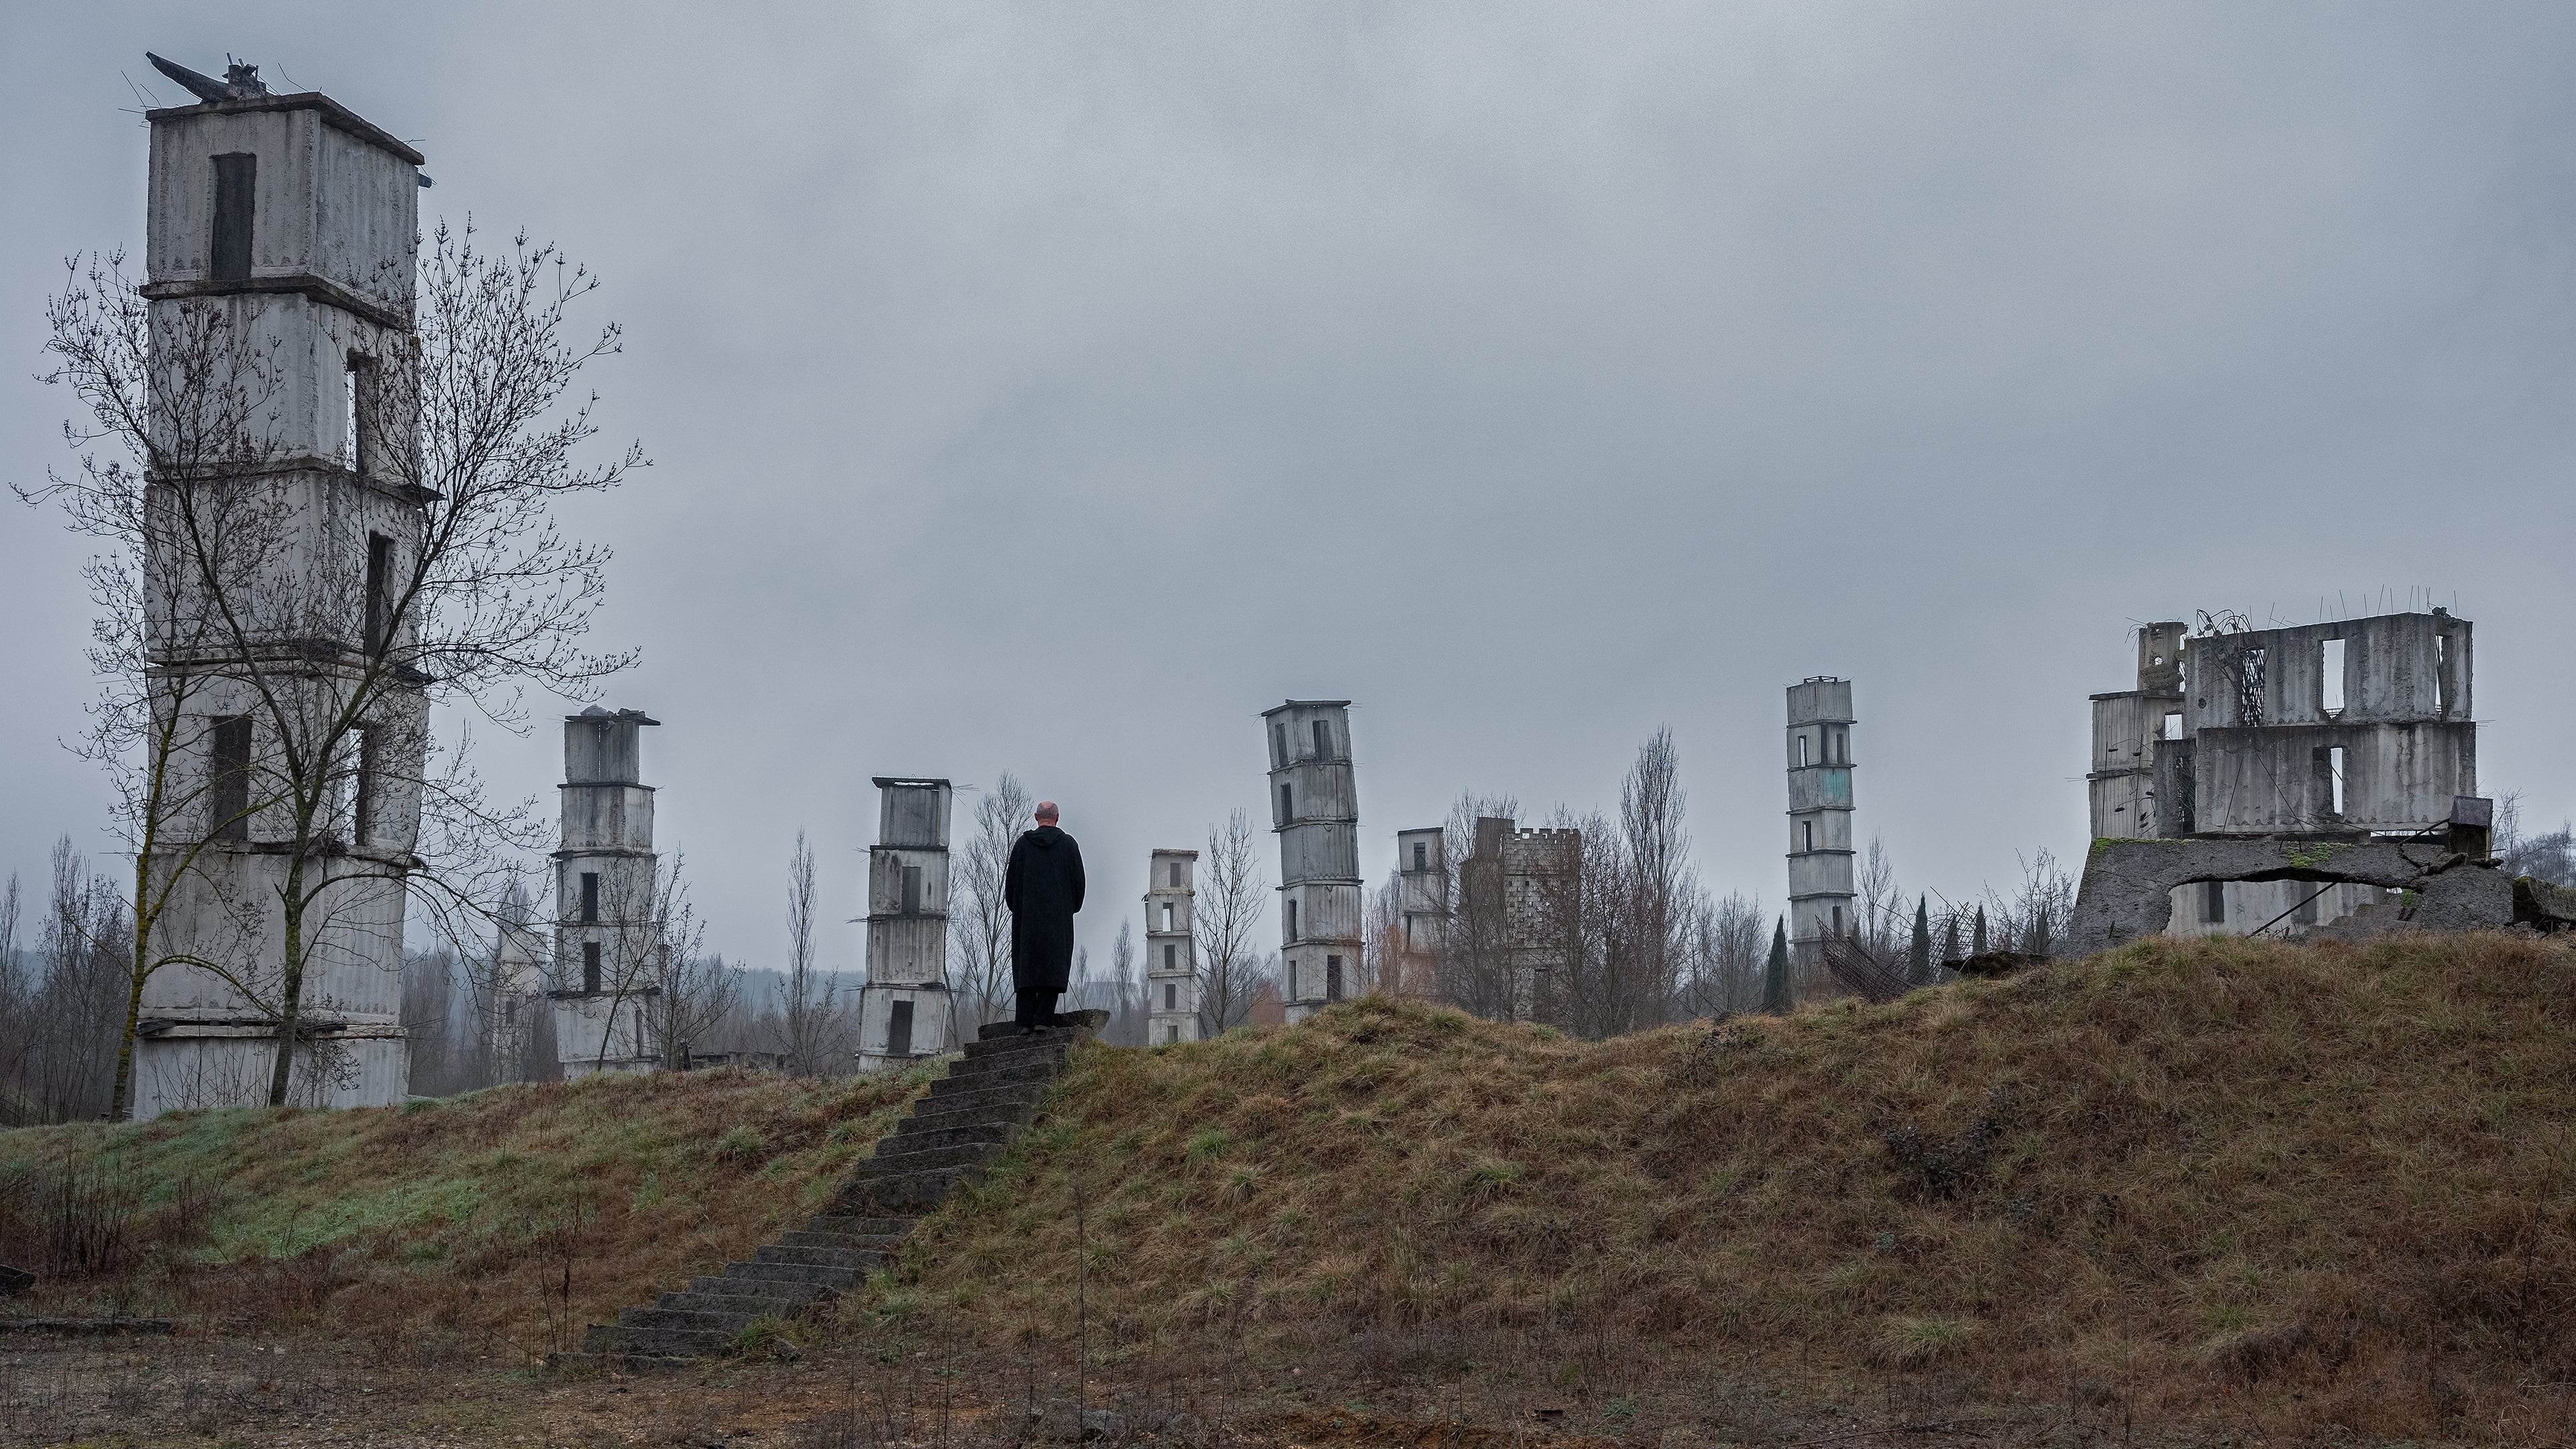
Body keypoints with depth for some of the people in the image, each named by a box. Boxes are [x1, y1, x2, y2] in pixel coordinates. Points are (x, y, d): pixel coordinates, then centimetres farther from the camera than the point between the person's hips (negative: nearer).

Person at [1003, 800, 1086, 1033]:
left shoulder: (1022, 844, 4)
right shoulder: (1068, 844, 1)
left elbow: (1011, 881, 6)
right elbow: (1078, 880, 2)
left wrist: (1016, 908, 16)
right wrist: (1072, 907, 15)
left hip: (1026, 916, 1)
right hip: (1059, 917, -1)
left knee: (1026, 964, 4)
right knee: (1054, 964, 0)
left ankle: (1026, 1020, -1)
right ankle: (1043, 1016, -11)